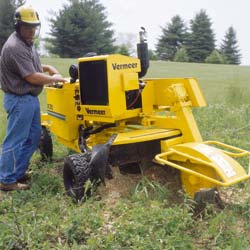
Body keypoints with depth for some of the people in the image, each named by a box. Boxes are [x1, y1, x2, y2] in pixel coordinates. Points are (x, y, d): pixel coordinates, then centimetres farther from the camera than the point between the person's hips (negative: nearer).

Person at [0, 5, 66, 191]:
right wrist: (54, 79, -8)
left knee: (33, 137, 17)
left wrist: (47, 68, 10)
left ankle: (19, 172, 28)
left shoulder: (27, 43, 13)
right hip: (19, 100, -10)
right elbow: (32, 77, -22)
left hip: (30, 98, 10)